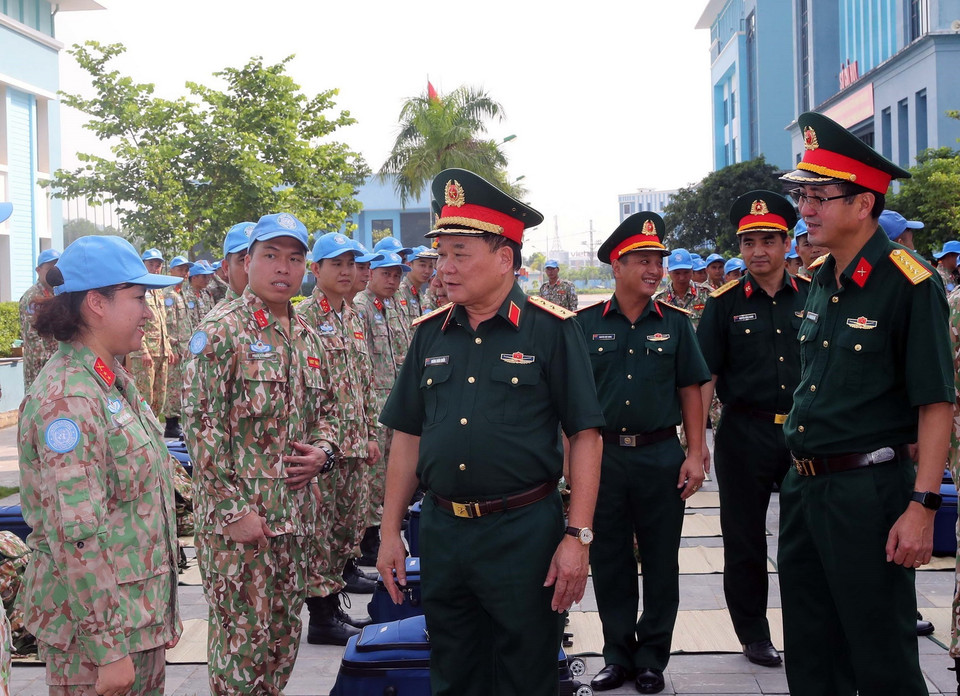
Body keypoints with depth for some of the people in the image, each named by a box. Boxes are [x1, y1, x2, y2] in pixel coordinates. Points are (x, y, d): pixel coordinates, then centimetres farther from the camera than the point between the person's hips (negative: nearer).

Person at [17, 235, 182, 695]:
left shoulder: (114, 379, 8)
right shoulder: (68, 398, -21)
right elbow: (78, 538, -24)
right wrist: (109, 647, -22)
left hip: (139, 608, 9)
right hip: (96, 620, -9)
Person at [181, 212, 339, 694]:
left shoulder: (306, 337, 12)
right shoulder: (220, 332, -10)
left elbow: (324, 410, 22)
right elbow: (201, 427, -15)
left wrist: (323, 451, 0)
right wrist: (233, 509, -17)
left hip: (295, 516, 7)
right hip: (238, 518, -7)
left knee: (284, 636, 15)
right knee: (242, 638, 0)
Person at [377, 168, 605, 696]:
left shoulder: (551, 330, -8)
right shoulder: (430, 334, 6)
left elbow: (585, 435, -9)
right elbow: (407, 435, 11)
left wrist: (577, 537, -13)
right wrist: (390, 532, 9)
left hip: (524, 532, -4)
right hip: (441, 530, 5)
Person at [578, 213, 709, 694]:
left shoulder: (675, 322, 2)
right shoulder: (586, 323, 0)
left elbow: (690, 391, 3)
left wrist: (695, 454, -3)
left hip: (661, 455, 0)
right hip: (602, 455, 0)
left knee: (660, 563, 8)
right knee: (609, 560, 9)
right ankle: (618, 655, 23)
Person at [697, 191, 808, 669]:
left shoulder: (812, 295, 3)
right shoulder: (725, 303, -1)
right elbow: (704, 375, -3)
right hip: (745, 433, -1)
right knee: (745, 541, 8)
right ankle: (753, 635, 24)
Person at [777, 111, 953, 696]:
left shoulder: (910, 284, -13)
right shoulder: (821, 283, 10)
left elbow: (936, 403, -16)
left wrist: (922, 505, -21)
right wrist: (801, 477, 15)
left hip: (870, 490, -8)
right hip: (804, 488, 8)